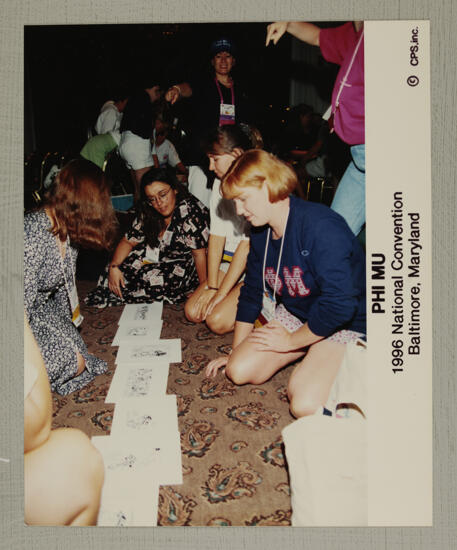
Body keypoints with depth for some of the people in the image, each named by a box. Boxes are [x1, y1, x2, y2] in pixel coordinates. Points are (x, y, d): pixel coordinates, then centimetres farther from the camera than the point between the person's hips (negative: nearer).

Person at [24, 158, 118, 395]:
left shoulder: (69, 231, -1)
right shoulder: (34, 235, -30)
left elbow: (64, 287, 11)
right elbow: (23, 300, -28)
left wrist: (68, 331, 19)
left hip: (40, 310, 8)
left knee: (77, 359, -1)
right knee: (72, 363, -16)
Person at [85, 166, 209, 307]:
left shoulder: (190, 211, -26)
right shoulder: (148, 213, -3)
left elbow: (199, 253, -25)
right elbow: (128, 241, 3)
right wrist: (113, 266, -13)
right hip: (158, 257, 6)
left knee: (152, 280, -30)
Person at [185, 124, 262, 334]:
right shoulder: (220, 183, 5)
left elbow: (248, 245, -20)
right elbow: (217, 237, 1)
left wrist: (221, 293, -17)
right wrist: (211, 287, -6)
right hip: (230, 262, 7)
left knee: (218, 320, -18)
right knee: (193, 312, -4)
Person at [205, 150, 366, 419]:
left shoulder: (321, 226, -28)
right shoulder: (262, 234, -1)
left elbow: (339, 305, -32)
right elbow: (252, 293, 11)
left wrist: (291, 341, -17)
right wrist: (236, 351, 12)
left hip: (347, 323, -7)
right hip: (295, 314, 7)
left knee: (305, 404, -23)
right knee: (239, 371, -5)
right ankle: (308, 355, 14)